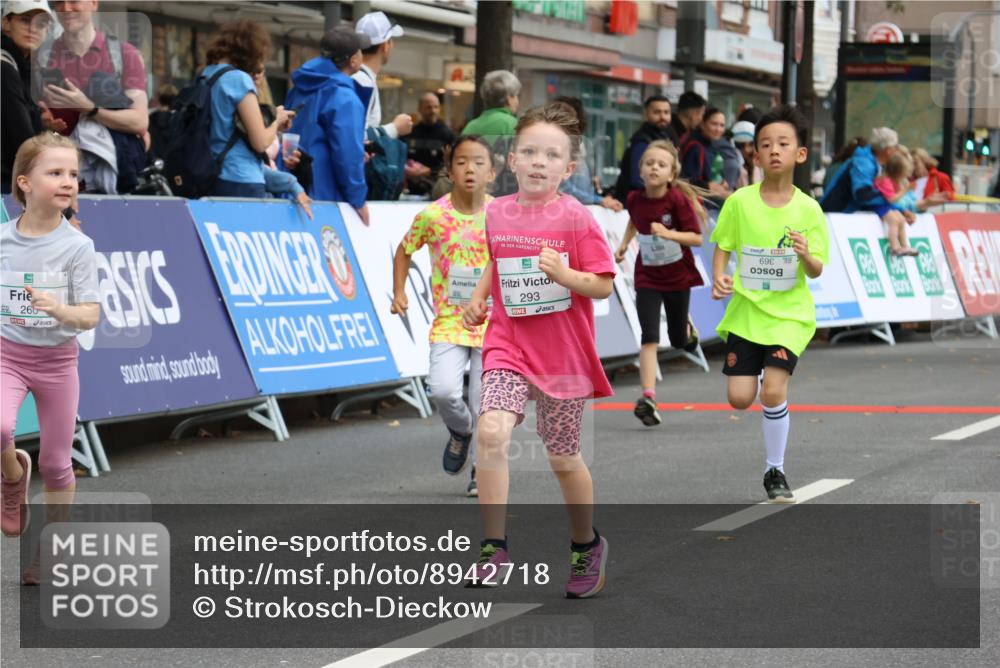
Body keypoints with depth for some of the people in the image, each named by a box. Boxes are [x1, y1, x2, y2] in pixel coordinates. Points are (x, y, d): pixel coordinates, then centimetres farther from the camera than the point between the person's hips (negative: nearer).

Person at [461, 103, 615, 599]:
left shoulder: (576, 219, -9)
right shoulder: (496, 214, 3)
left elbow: (604, 284, -9)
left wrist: (563, 273, -25)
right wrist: (479, 297, 8)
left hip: (564, 355, -2)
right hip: (508, 346, 2)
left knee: (564, 458, 11)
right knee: (491, 432, -23)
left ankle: (586, 545, 36)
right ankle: (494, 546, -15)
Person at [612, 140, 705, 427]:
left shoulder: (678, 200, -19)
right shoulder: (634, 198, -7)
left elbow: (696, 238, -20)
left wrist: (667, 233, -33)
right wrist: (623, 245, 9)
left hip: (678, 276, -1)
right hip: (647, 277, 1)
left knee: (679, 341, 14)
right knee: (649, 338, -15)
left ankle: (687, 328, 52)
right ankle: (648, 398, -21)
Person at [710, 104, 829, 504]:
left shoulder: (808, 209, -7)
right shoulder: (740, 201, -5)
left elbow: (816, 271, -6)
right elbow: (722, 247, 4)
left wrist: (806, 256, -29)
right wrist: (719, 279, -15)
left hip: (789, 313, -2)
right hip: (745, 309, 2)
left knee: (773, 392, -17)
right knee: (739, 398, -4)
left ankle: (775, 471, 4)